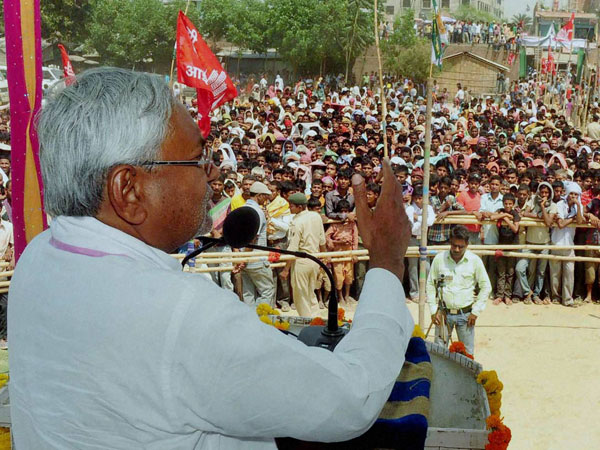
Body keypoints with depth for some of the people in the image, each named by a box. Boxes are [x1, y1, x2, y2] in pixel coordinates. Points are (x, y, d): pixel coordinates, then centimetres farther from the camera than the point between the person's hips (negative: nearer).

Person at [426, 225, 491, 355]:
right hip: (443, 313, 0)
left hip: (466, 314, 0)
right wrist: (433, 310, -3)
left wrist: (476, 311, -3)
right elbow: (431, 284, 2)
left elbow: (486, 287, 2)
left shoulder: (475, 260, -6)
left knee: (467, 352, 7)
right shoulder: (439, 259, -6)